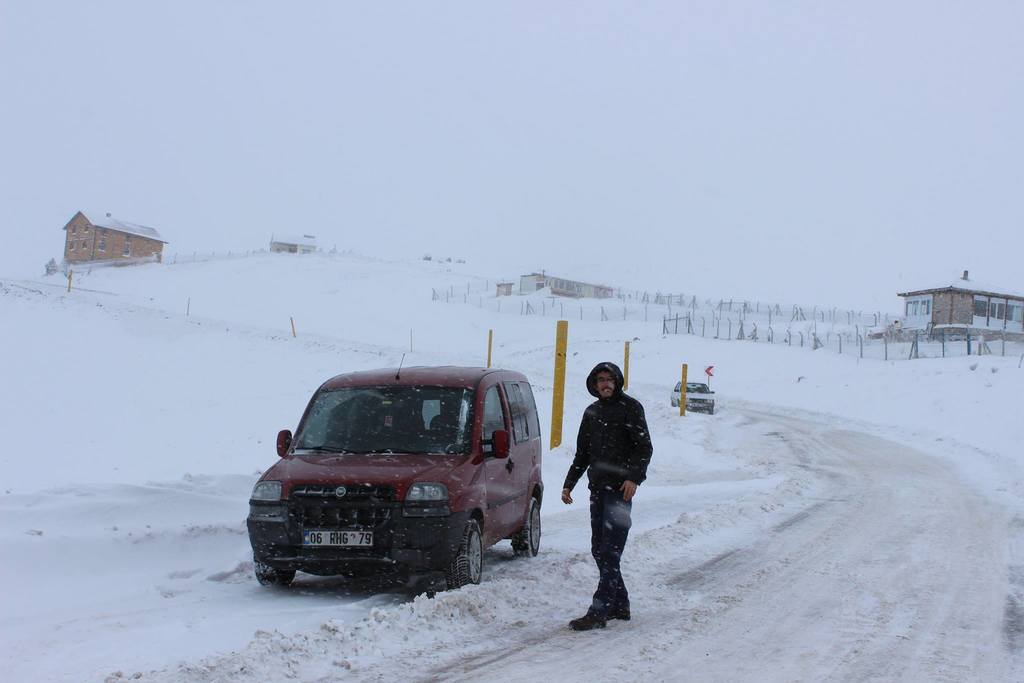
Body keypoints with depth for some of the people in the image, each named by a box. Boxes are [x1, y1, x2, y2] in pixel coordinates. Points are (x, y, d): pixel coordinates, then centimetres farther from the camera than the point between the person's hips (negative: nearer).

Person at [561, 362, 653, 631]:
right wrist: (569, 484, 17)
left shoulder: (630, 407, -1)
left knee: (609, 551, -11)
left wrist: (634, 477, -19)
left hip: (620, 488, -7)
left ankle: (598, 612, -15)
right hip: (598, 487, 7)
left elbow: (644, 447, -6)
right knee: (599, 550, 7)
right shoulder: (592, 412, 18)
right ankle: (619, 604, 17)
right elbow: (582, 453, 24)